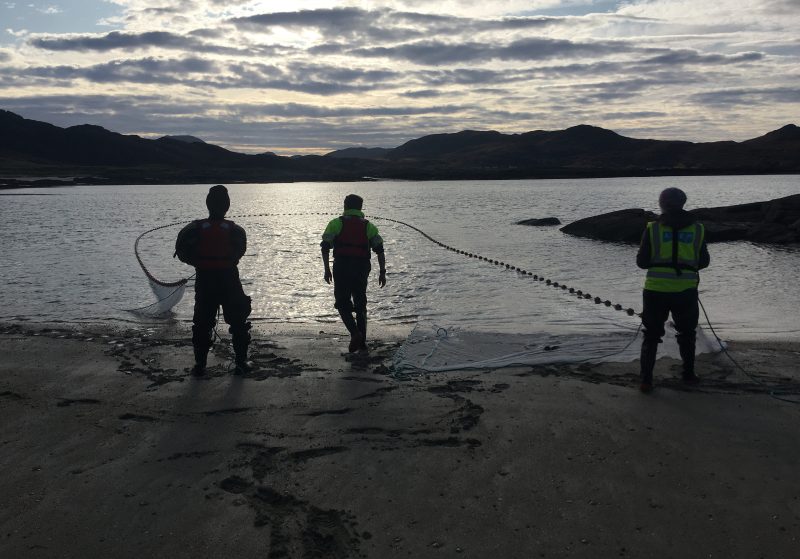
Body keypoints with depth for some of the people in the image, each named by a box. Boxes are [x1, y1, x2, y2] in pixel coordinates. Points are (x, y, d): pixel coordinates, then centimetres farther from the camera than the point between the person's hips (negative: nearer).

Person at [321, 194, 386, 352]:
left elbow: (325, 247, -2)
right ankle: (362, 342, 13)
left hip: (341, 268, -2)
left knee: (343, 303, 7)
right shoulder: (369, 226, 12)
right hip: (362, 268, 2)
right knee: (360, 304, 14)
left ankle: (355, 333, -15)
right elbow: (380, 250, 3)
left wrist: (327, 269, 2)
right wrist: (382, 272, 5)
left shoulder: (336, 223, 8)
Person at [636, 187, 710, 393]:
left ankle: (646, 380, 3)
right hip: (686, 290, 1)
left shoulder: (653, 228, -3)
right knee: (686, 333, 21)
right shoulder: (697, 229, 3)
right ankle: (688, 374, 29)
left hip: (655, 289, -1)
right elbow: (704, 262, 10)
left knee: (652, 335, 8)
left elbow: (642, 262, -1)